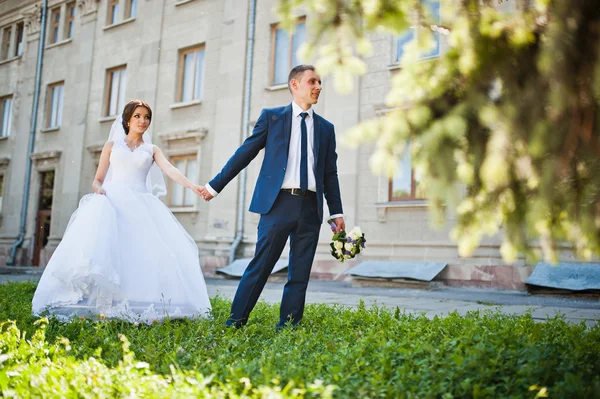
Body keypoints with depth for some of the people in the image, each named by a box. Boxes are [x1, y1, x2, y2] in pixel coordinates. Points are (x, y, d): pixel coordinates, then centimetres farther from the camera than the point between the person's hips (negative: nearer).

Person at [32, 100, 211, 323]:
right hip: (112, 200, -1)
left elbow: (170, 170, -1)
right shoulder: (112, 145, 18)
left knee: (150, 250, -19)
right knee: (102, 243, -26)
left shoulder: (152, 150, 19)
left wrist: (192, 186, -20)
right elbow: (97, 180, 14)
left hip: (140, 204, 1)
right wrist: (99, 189, -12)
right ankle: (103, 306, -28)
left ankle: (142, 306, -18)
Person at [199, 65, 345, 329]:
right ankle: (235, 323, 8)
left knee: (300, 274, 5)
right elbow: (245, 153, 6)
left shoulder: (326, 128, 15)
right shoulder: (271, 117, 7)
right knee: (260, 267, -3)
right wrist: (215, 186, 6)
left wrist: (336, 212, 9)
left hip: (311, 208, 3)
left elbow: (330, 173, 14)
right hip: (279, 202, -3)